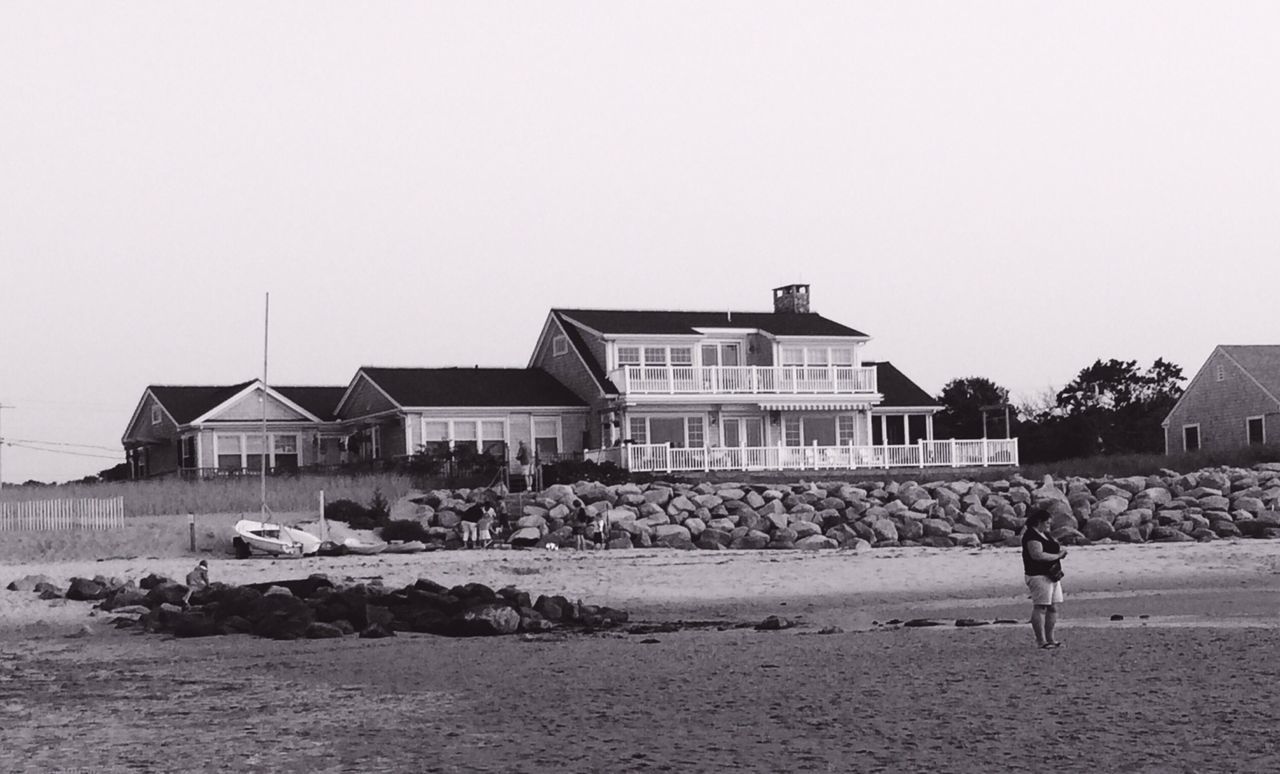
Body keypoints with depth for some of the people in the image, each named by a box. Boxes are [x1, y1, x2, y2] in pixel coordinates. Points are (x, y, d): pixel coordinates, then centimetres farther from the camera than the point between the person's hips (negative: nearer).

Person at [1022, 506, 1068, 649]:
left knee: (1053, 608, 9)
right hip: (1039, 576, -10)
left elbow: (1054, 548, 27)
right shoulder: (1032, 536, -14)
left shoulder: (1045, 534, 18)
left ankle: (1050, 639, 14)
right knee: (1040, 608, -10)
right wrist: (1057, 556, -15)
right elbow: (1037, 555, -25)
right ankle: (1041, 641, -10)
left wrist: (1061, 550, 2)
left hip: (1052, 576, 10)